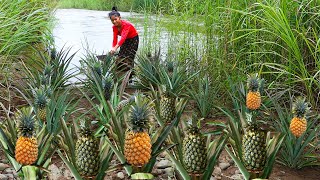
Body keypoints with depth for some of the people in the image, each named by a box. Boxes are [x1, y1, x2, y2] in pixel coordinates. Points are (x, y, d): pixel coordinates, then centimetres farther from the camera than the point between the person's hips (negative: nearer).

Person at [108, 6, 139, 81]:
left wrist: (115, 48, -58)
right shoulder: (114, 27, -12)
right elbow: (115, 40, -14)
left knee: (128, 59, -11)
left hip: (133, 40, -6)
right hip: (125, 41, 7)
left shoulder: (126, 24, -33)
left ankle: (129, 78, 0)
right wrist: (113, 49, -31)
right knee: (120, 59, 2)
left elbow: (123, 37, -46)